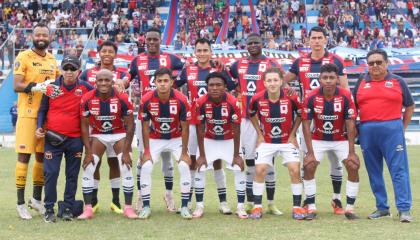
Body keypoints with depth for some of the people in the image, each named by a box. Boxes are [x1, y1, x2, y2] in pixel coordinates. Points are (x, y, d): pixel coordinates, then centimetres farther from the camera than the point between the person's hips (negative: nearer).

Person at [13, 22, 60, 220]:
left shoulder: (52, 59, 13)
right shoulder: (23, 57, -6)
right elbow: (16, 86, -14)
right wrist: (37, 86, -27)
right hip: (28, 114, -6)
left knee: (43, 156, 11)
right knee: (24, 156, -5)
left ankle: (37, 198, 24)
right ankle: (20, 203, 1)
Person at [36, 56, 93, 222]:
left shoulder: (85, 88, 0)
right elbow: (42, 110, 7)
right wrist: (39, 127, -5)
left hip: (75, 140, 1)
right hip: (53, 138, -1)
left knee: (72, 176, 7)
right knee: (51, 173, -7)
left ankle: (68, 209, 17)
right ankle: (49, 209, 2)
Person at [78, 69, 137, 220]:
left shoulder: (122, 99, -22)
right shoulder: (87, 99, -18)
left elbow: (130, 125, -13)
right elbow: (84, 126, -9)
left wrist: (126, 151, -14)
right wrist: (88, 152, -13)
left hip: (119, 134, -1)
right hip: (98, 135, 1)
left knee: (126, 169, -11)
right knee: (88, 170, -9)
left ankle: (128, 208, 0)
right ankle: (88, 209, -1)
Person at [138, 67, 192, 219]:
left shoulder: (181, 100, -23)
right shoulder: (146, 100, -21)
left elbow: (185, 128, -14)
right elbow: (145, 127, -9)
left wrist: (184, 152, -13)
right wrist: (146, 151, -11)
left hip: (176, 139, -1)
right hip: (155, 139, 1)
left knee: (184, 166, -15)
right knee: (146, 167, -13)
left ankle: (184, 207, -4)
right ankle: (146, 207, -1)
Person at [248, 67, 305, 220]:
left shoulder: (291, 98, -19)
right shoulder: (257, 99, -16)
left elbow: (300, 114, 0)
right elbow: (252, 115, 7)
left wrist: (293, 134, -2)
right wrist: (259, 134, 3)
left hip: (287, 140, -1)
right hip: (266, 141, 1)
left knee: (295, 171, -9)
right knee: (259, 170, -7)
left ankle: (297, 207, 2)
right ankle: (257, 207, 5)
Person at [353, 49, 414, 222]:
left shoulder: (397, 82, 7)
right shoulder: (361, 83, 13)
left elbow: (409, 106, 12)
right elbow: (353, 107, 16)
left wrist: (403, 127, 6)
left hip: (392, 130, -3)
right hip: (367, 131, 3)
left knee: (399, 170, -6)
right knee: (374, 172, 7)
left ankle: (404, 209, -4)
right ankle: (382, 208, 16)